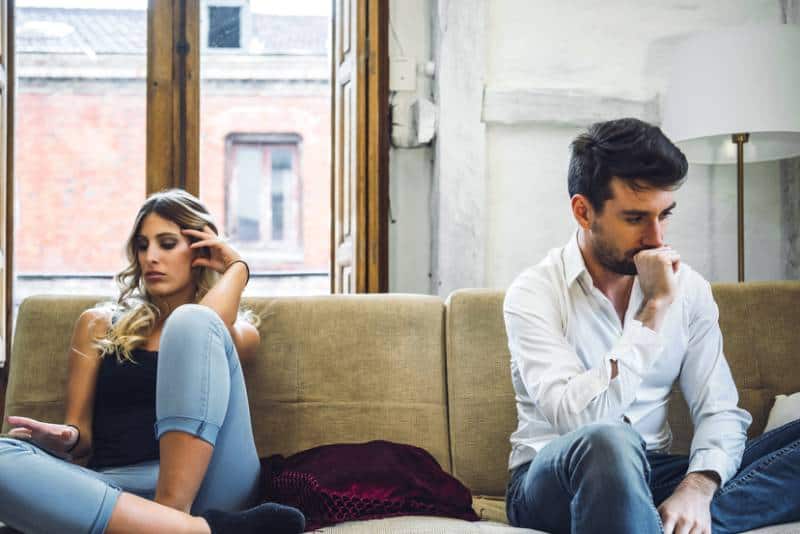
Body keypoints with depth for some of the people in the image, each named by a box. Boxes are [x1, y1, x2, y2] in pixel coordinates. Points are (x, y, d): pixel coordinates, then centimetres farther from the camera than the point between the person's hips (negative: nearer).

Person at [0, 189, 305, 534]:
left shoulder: (240, 332, 20)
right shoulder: (99, 325, 23)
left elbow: (204, 329, -6)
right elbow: (83, 434, 15)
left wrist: (236, 268, 10)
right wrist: (64, 438, -7)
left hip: (207, 484, -1)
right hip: (112, 490, 1)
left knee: (192, 322, -20)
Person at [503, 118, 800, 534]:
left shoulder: (689, 288, 4)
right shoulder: (533, 295, -10)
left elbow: (720, 411, 0)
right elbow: (578, 419, -24)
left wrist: (698, 487, -22)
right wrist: (654, 308, -22)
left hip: (649, 476, 6)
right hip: (553, 481, -6)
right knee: (608, 442, -41)